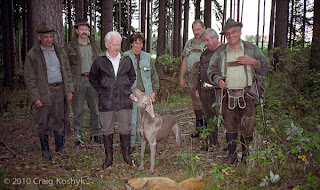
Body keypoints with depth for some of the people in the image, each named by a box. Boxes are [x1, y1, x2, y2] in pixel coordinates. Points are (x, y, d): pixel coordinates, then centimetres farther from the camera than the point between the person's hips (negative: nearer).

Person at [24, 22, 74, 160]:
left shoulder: (60, 51, 10)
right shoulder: (32, 55, -4)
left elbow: (67, 71, 14)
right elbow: (29, 78, -5)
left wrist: (69, 89, 6)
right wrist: (35, 97, -11)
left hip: (60, 90, 4)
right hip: (44, 92, -4)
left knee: (59, 120, 10)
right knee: (43, 123, 4)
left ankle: (60, 148, 24)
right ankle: (45, 150, 20)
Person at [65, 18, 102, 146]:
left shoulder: (95, 46, 11)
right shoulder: (70, 47, 1)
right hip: (78, 81, -3)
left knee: (95, 109, 7)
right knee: (78, 110, 2)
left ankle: (95, 134, 20)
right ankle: (78, 136, 13)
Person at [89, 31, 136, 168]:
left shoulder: (126, 60, 5)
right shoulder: (99, 61, -1)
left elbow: (132, 76, 18)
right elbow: (92, 78, 10)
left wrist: (127, 89, 7)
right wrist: (101, 91, 2)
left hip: (124, 100, 2)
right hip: (106, 101, -1)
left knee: (125, 128, 8)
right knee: (107, 129, 8)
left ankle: (126, 154, 24)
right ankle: (109, 156, 21)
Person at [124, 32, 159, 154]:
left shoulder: (147, 57, 11)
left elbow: (154, 75, 16)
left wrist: (154, 91, 8)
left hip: (145, 94, 3)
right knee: (131, 120, -2)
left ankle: (143, 143, 20)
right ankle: (131, 145, 11)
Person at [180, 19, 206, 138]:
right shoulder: (188, 43, 16)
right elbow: (184, 61, 18)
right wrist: (181, 78, 13)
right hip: (191, 78, 6)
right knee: (196, 103, 12)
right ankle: (199, 128, 23)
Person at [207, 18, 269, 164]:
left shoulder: (252, 49, 5)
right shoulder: (220, 52, 8)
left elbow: (264, 69, 6)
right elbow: (211, 71, 12)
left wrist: (253, 62, -14)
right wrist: (218, 80, -9)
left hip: (247, 94, -1)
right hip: (228, 96, 2)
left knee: (247, 127, -1)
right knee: (230, 126, 7)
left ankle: (246, 155, 18)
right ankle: (232, 155, 21)